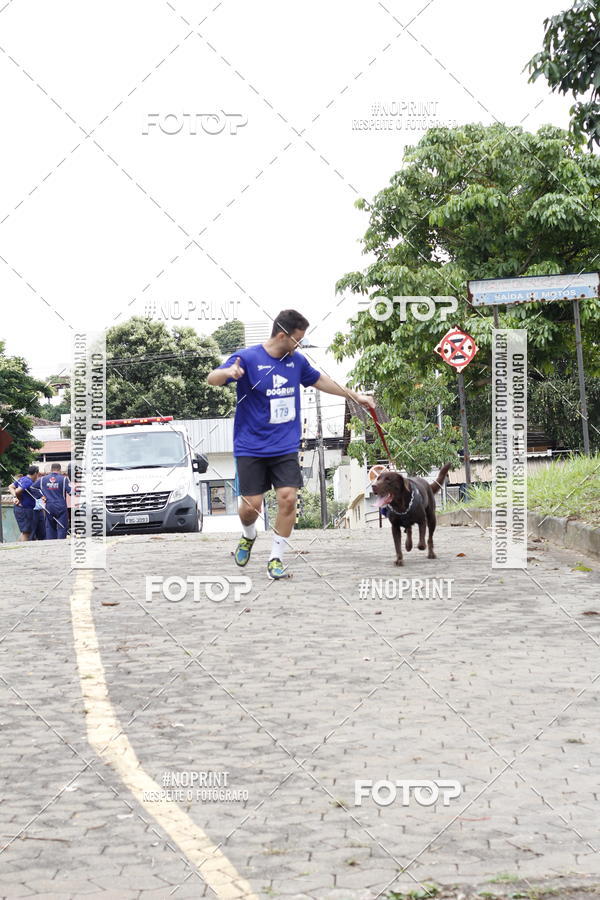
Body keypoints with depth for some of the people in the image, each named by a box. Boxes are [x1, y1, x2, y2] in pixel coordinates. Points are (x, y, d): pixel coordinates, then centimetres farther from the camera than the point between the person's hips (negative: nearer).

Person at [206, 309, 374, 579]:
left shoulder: (296, 360, 8)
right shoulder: (247, 358, -9)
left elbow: (319, 380, 26)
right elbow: (212, 379, -20)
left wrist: (355, 396, 31)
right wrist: (228, 372, -44)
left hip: (285, 447, 4)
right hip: (251, 447, -4)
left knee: (288, 498, -11)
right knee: (251, 504, -5)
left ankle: (276, 559, 2)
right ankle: (248, 536, 31)